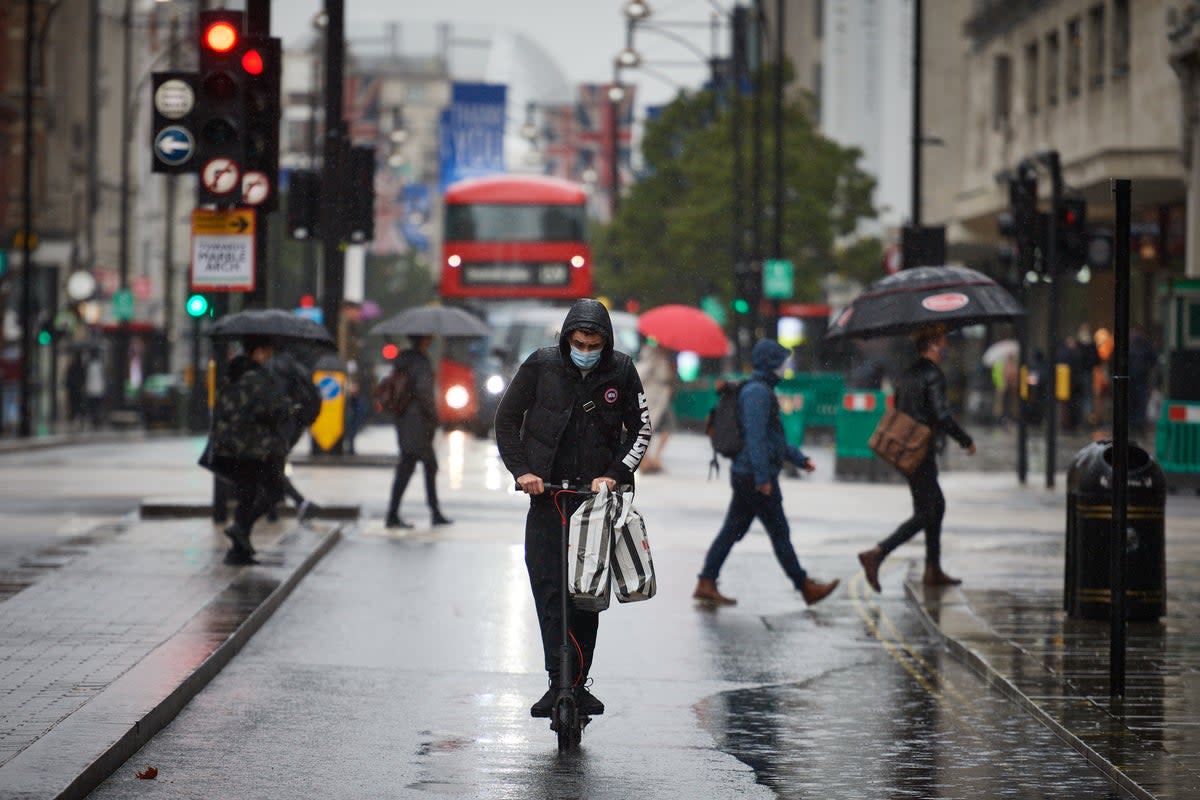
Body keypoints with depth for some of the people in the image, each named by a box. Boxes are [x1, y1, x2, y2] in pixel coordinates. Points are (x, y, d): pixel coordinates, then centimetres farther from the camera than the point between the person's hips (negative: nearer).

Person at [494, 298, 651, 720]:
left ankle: (577, 684, 9)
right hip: (547, 494, -1)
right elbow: (506, 419, 5)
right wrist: (521, 469, -6)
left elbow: (641, 429, 7)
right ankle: (559, 681, -16)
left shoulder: (621, 371, 0)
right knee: (549, 590, -12)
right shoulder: (541, 365, -2)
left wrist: (615, 474, -6)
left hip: (598, 495, 1)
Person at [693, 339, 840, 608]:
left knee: (732, 530, 8)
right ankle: (806, 588, 6)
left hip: (744, 476, 10)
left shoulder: (762, 391, 18)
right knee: (780, 533, -2)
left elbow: (774, 437, 27)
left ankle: (706, 585, 6)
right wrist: (763, 477, -25)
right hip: (757, 476, -10)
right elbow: (755, 436, -22)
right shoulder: (757, 392, -15)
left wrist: (800, 459, 25)